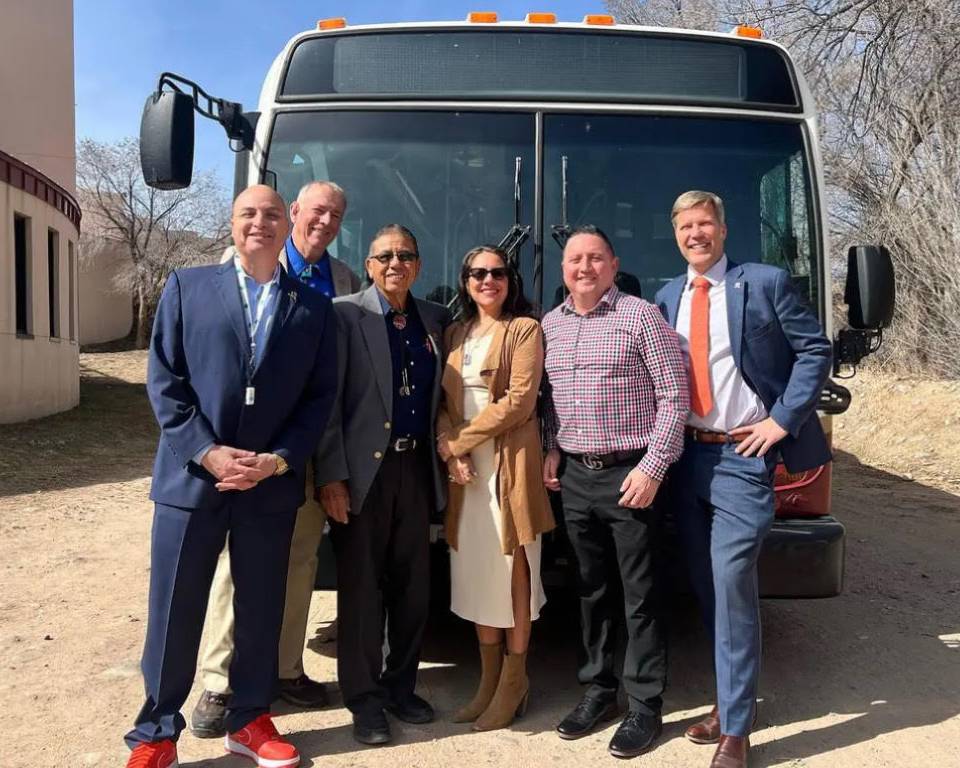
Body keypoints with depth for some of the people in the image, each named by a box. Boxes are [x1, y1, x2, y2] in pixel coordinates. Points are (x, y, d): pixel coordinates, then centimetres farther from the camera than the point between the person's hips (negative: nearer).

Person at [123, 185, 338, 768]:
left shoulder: (314, 307, 7)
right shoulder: (187, 287, 5)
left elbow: (321, 397, 3)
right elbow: (164, 380, -1)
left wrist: (278, 460, -10)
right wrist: (207, 452, -12)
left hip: (272, 483, 1)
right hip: (192, 476, -1)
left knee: (262, 608, 12)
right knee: (174, 610, 6)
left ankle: (251, 719, 30)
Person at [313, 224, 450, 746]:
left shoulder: (434, 321, 10)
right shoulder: (345, 314, -4)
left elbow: (438, 398, 12)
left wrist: (441, 462, 2)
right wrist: (330, 476, -14)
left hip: (417, 468, 5)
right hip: (363, 470, -4)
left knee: (413, 586, 13)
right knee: (361, 589, 6)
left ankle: (400, 686, 30)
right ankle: (364, 699, 21)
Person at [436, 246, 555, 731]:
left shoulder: (525, 329, -2)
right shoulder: (454, 334, 15)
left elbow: (519, 401, -13)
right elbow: (444, 401, 11)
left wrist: (461, 440, -11)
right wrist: (449, 450, -7)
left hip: (509, 463, -5)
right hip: (465, 467, 6)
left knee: (513, 571, 1)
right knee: (474, 573, 9)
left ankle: (513, 683, 15)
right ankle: (488, 679, 22)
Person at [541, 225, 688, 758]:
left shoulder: (642, 317, -6)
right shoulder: (551, 325, 11)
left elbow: (674, 397, -9)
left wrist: (652, 466, -15)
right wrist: (551, 451, 6)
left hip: (630, 476, -5)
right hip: (574, 477, 5)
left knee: (639, 596, 3)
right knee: (592, 591, 15)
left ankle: (646, 707, 16)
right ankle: (599, 692, 29)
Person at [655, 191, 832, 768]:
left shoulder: (766, 283, -4)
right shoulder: (667, 298, 11)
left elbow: (816, 350, -4)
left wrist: (783, 421, -10)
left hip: (742, 457, -5)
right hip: (686, 456, 6)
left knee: (732, 582, -9)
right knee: (706, 586, 12)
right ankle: (735, 698, 30)